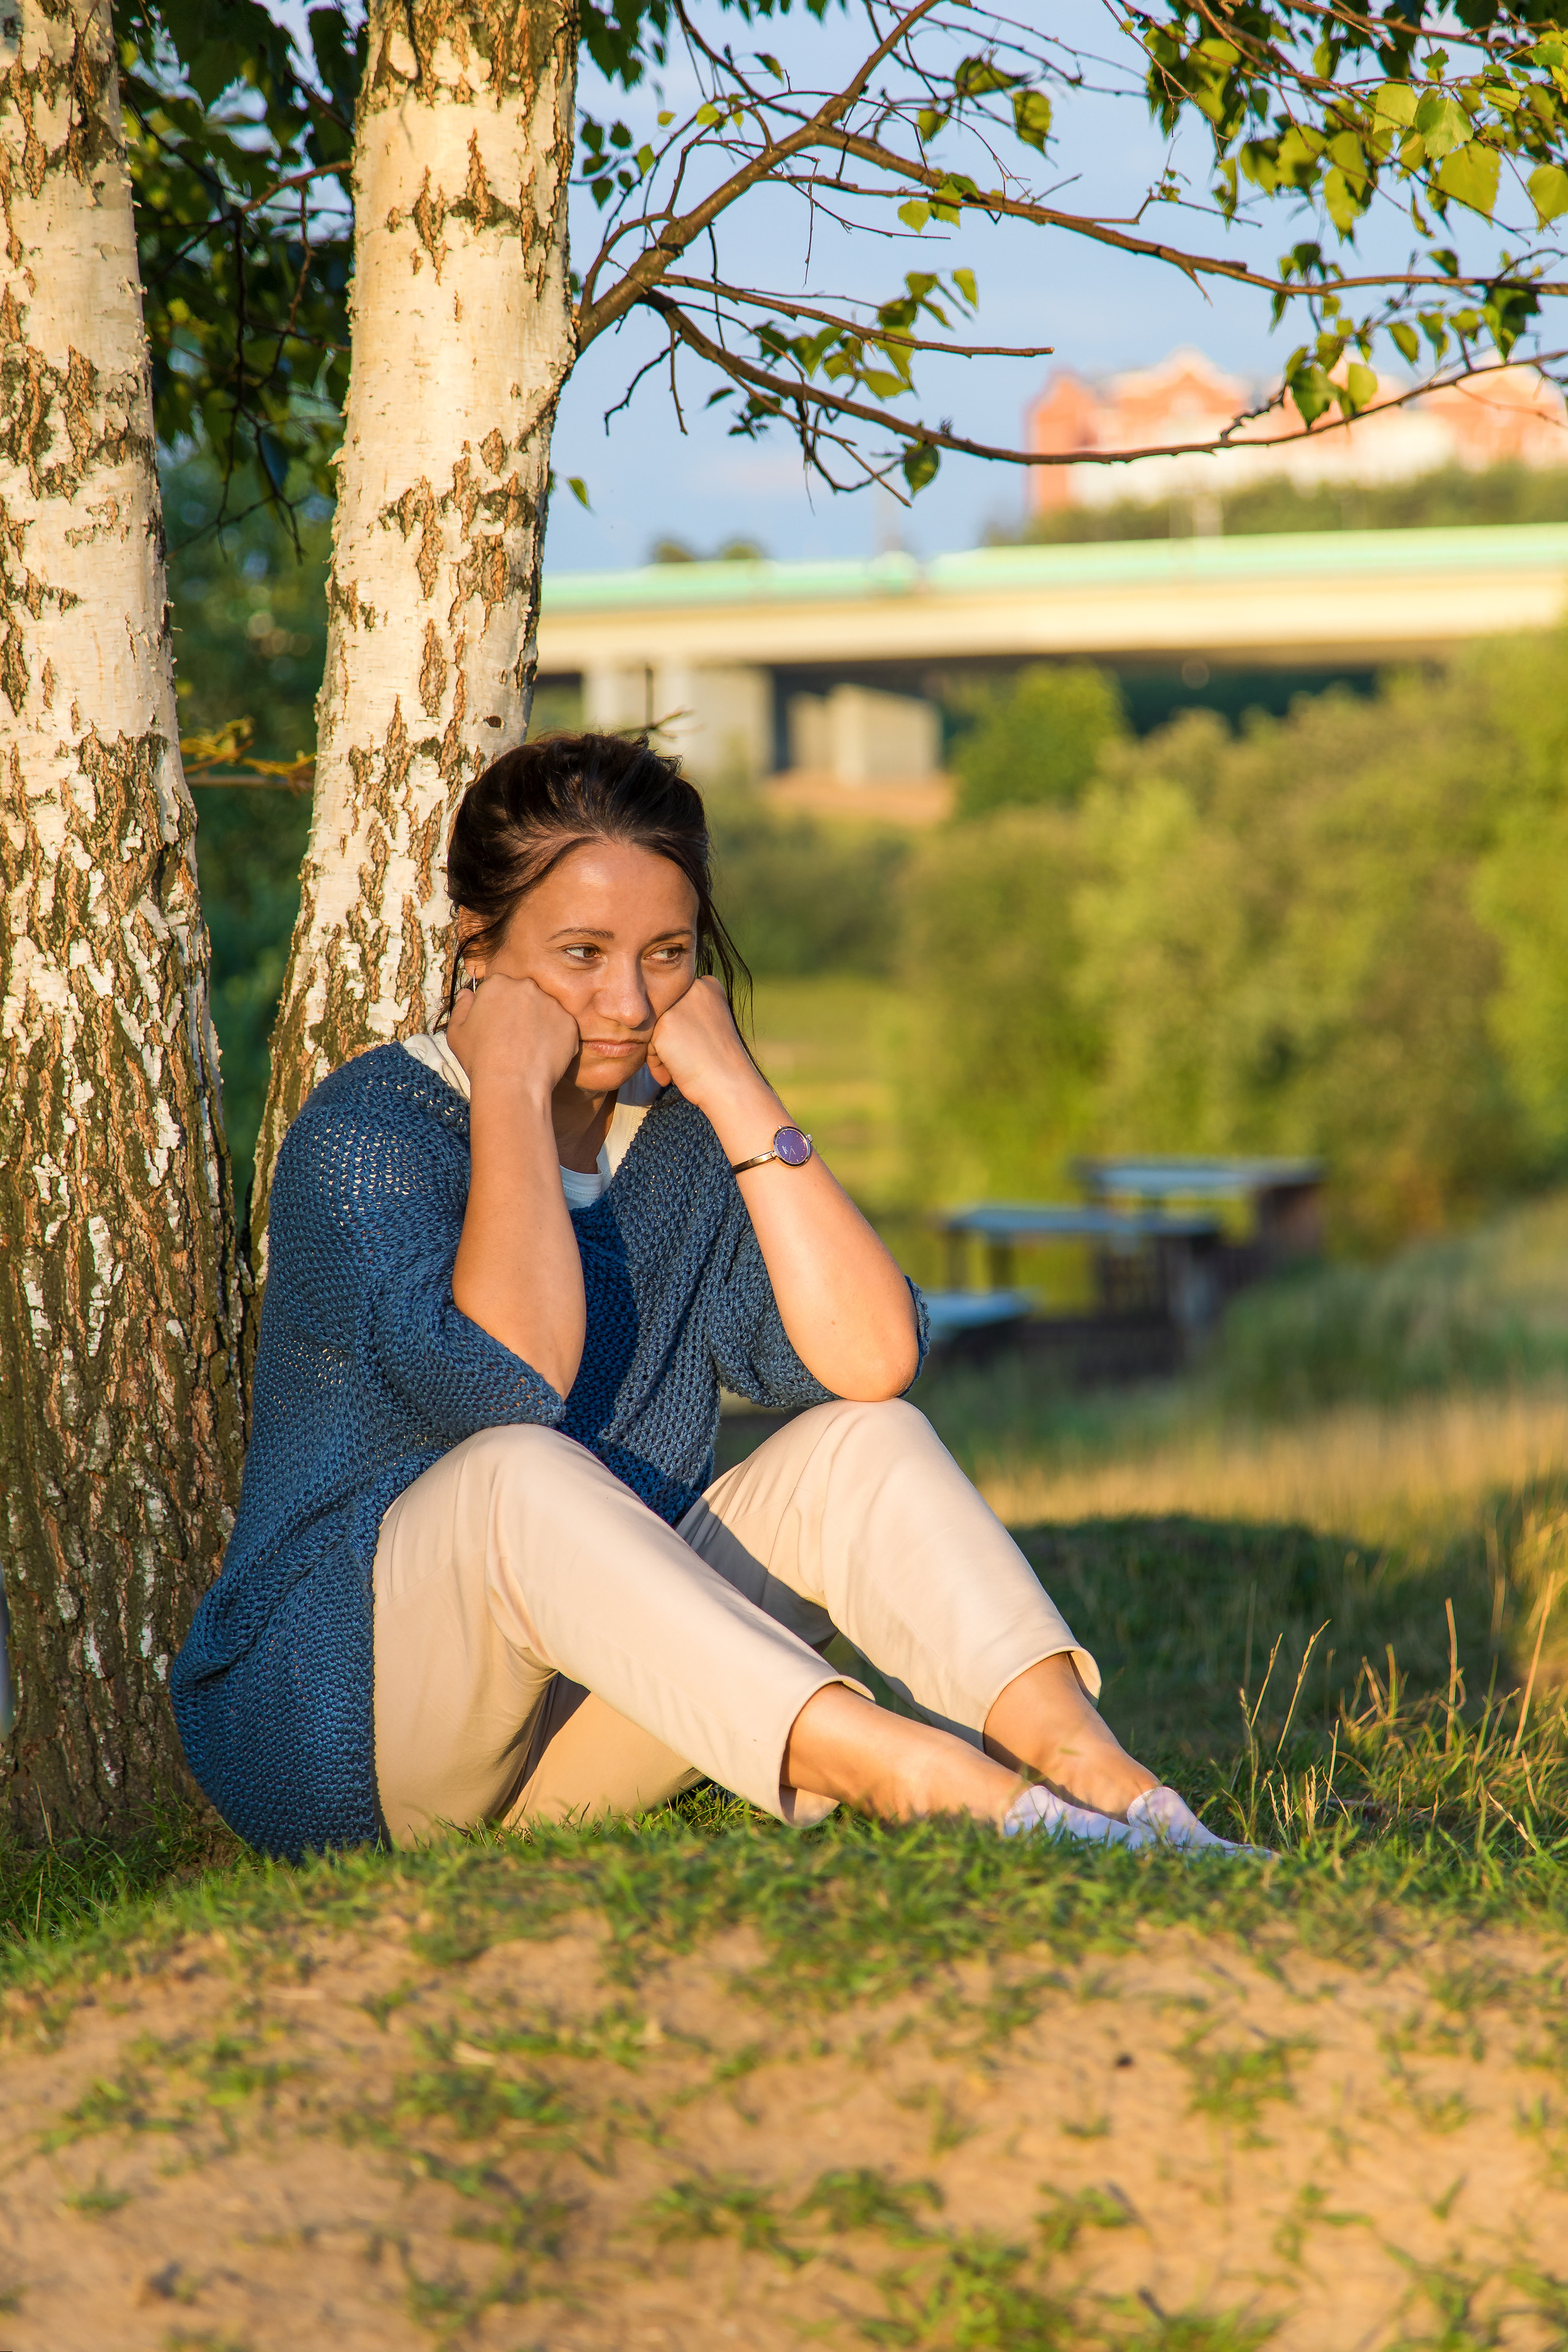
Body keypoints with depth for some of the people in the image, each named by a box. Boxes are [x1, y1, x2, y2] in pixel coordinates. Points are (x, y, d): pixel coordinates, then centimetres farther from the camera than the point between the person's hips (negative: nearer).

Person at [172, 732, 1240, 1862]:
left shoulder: (685, 1138, 5)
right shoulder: (364, 1133, -12)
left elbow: (872, 1359, -13)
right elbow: (506, 1393, -31)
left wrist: (738, 1090, -13)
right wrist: (510, 1089, -22)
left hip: (588, 1721, 5)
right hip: (334, 1724, -5)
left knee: (865, 1444, -15)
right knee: (515, 1476, -35)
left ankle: (1107, 1783, -36)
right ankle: (930, 1784, -45)